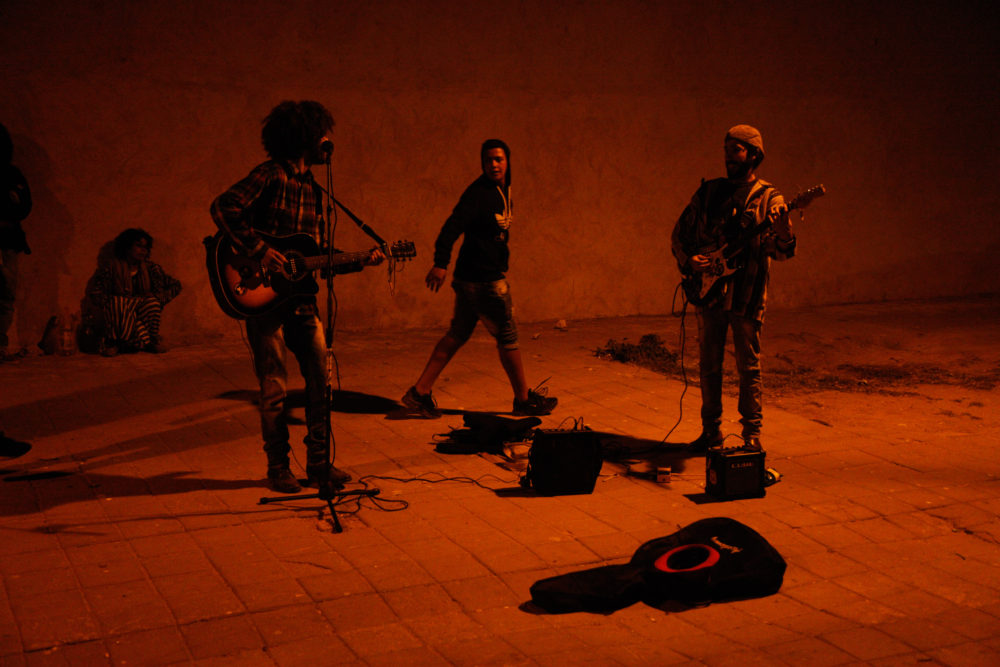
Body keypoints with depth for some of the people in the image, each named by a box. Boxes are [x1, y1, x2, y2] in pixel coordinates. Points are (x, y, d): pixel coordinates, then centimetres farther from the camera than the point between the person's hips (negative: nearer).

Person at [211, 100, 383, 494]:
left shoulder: (314, 191, 16)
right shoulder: (271, 175, -8)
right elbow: (222, 208, -21)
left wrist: (360, 262, 7)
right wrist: (259, 251, -24)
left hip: (301, 297, 7)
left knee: (321, 377, 4)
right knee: (274, 388, 0)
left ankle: (319, 464, 15)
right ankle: (278, 468, 12)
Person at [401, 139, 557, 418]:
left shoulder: (502, 190, 13)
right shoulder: (478, 193, -16)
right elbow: (453, 226, -25)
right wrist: (441, 263, -33)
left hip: (471, 278, 9)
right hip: (484, 280, -9)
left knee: (457, 335, 11)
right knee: (507, 337, 3)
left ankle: (420, 393, 13)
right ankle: (524, 399, 18)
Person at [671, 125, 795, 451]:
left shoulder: (768, 198, -1)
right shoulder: (708, 192, 8)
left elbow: (781, 251, -10)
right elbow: (679, 234, 14)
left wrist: (782, 234, -32)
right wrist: (688, 259, -5)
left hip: (746, 296, -3)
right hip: (710, 290, 3)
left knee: (749, 367, 2)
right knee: (709, 365, 9)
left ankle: (752, 433, 14)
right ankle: (711, 430, 20)